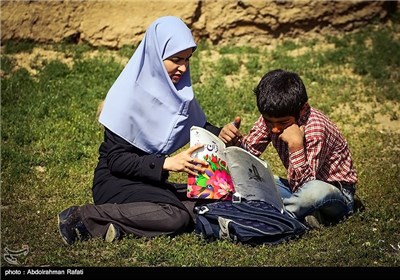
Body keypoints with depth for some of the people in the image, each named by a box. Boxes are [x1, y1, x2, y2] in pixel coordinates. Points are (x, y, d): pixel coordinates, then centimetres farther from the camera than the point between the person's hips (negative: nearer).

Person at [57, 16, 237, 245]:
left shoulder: (179, 91, 5)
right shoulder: (128, 96, -16)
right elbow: (116, 160, -19)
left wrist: (220, 134, -9)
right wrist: (167, 163, -31)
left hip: (153, 182, 7)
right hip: (116, 181, -7)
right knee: (176, 217, -32)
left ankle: (120, 224, -19)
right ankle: (83, 217, -23)